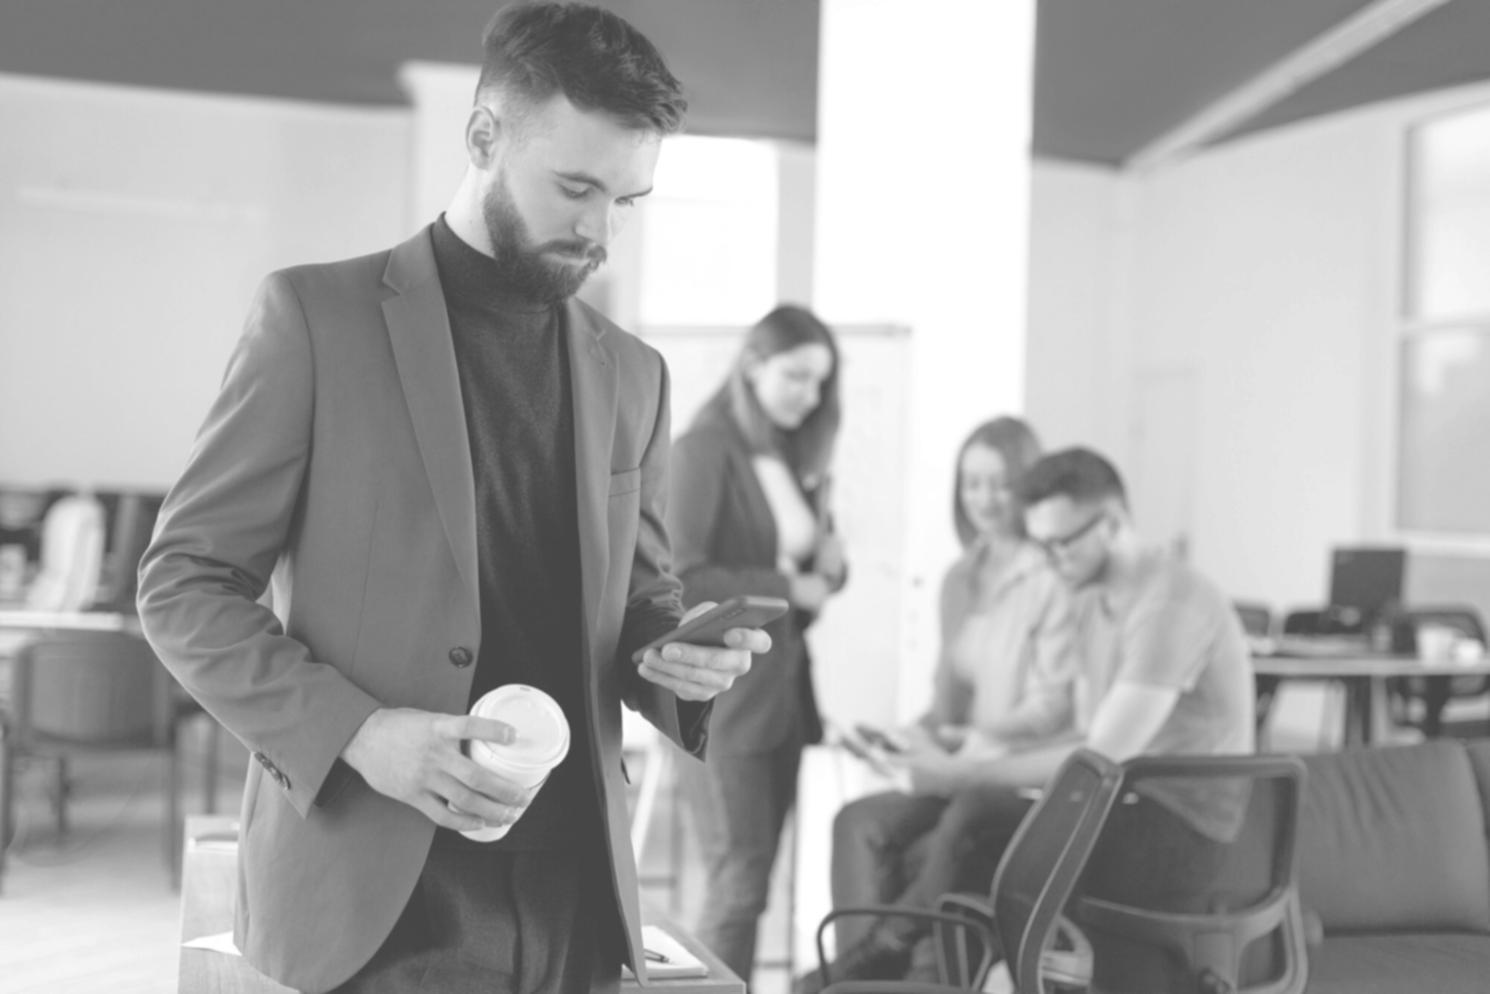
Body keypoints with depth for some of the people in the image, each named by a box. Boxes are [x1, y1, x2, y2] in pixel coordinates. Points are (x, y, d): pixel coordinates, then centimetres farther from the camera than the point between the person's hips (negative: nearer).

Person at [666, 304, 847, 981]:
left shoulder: (796, 452, 14)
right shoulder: (705, 449, -9)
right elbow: (677, 579, -17)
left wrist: (829, 561, 0)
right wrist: (785, 587, -17)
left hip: (780, 689, 7)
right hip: (718, 691, -7)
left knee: (753, 880, 8)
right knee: (739, 883, -9)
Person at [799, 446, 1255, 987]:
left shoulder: (1172, 604, -20)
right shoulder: (1094, 601, 11)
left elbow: (1104, 756, -24)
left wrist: (968, 773, -23)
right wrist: (983, 744, -2)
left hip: (1186, 823, -9)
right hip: (1130, 804, 9)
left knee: (978, 822, -23)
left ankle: (889, 953, -1)